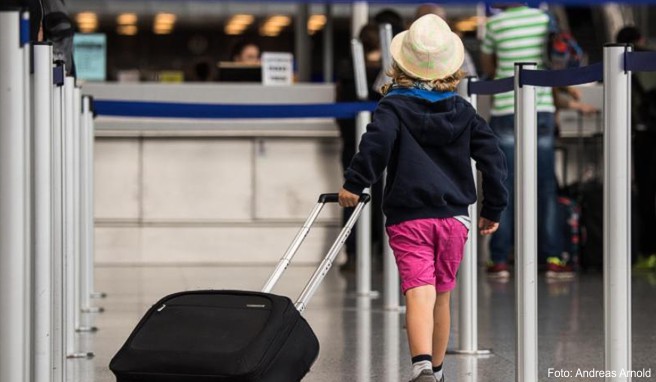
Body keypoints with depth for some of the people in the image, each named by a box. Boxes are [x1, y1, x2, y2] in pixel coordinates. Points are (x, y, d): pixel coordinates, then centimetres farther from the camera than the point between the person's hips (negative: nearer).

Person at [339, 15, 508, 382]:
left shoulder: (394, 106, -3)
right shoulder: (463, 111, 9)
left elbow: (377, 142, -23)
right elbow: (494, 157, 7)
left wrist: (354, 184, -14)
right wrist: (494, 209, 15)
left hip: (408, 218, -4)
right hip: (454, 217, 4)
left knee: (419, 294, -16)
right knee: (441, 296, 18)